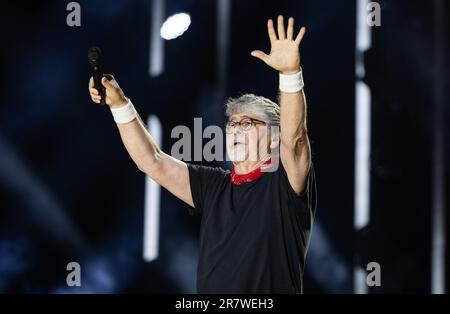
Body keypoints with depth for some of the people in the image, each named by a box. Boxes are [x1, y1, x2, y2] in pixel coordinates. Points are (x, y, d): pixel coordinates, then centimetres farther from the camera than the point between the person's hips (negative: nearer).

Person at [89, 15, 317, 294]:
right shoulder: (212, 186, 13)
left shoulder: (285, 184, -2)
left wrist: (290, 73, -31)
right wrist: (118, 103, 4)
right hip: (209, 288, 5)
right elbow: (152, 161, 11)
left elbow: (293, 138, -19)